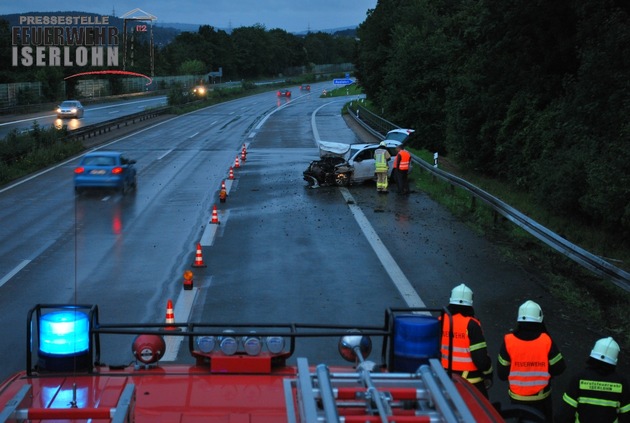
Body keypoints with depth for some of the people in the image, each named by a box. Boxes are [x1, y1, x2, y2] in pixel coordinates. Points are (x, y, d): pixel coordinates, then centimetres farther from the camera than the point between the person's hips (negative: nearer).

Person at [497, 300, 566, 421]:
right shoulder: (546, 341, -17)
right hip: (541, 397, 0)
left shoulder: (509, 341, -16)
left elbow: (502, 373, -10)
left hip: (517, 397, 1)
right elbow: (559, 368, -8)